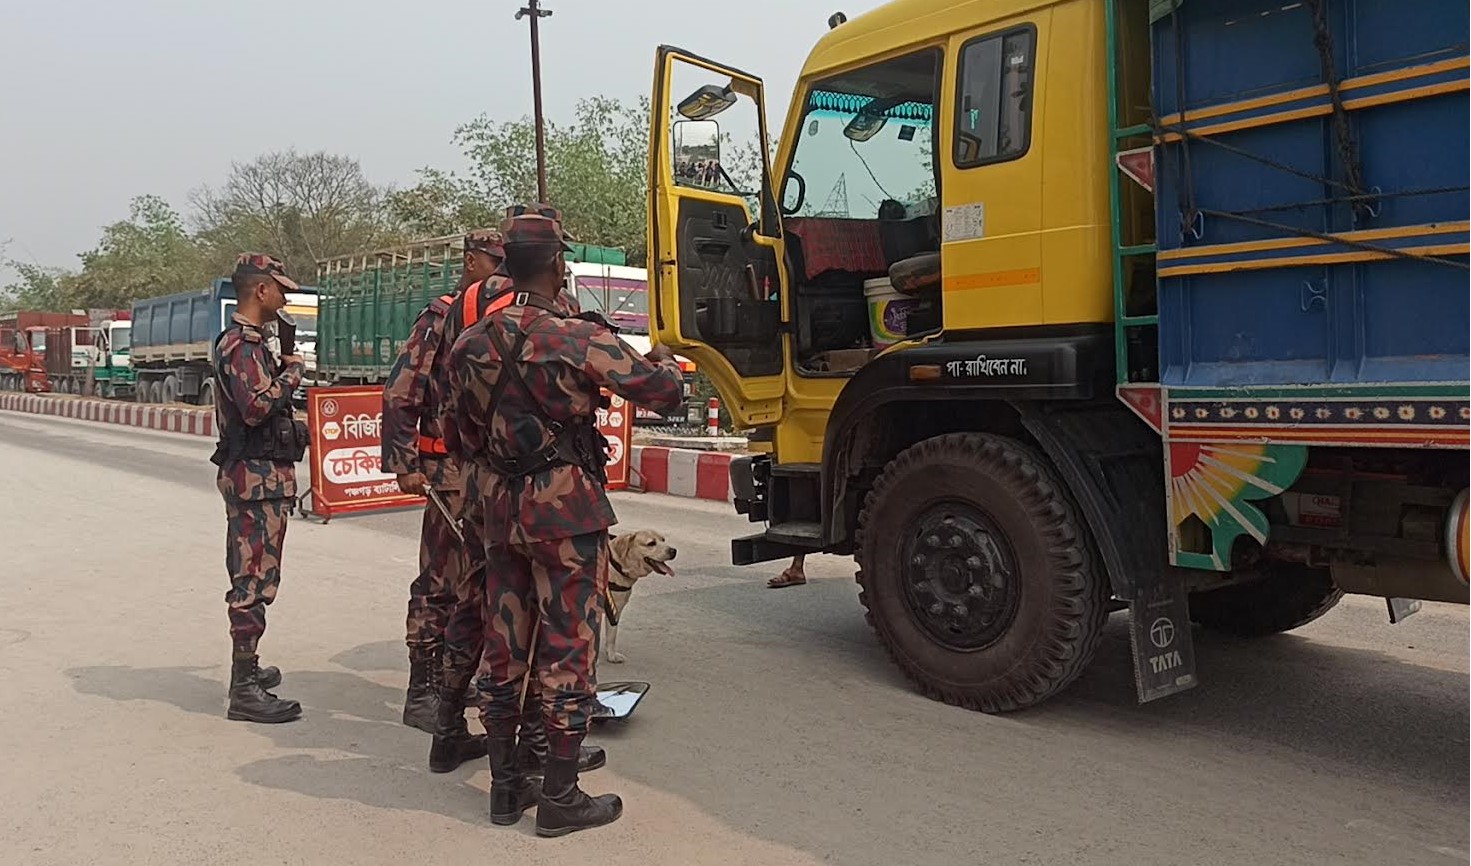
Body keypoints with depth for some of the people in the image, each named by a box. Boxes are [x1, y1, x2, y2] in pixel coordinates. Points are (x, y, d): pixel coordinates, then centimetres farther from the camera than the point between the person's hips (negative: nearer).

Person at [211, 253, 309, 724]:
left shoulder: (250, 341, 18)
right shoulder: (241, 344, -14)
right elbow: (256, 406, -26)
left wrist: (284, 365, 11)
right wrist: (293, 370, -14)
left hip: (260, 475, 11)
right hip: (257, 475, -11)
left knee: (252, 576, 18)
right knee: (254, 579, -9)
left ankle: (247, 669, 30)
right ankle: (244, 692, -5)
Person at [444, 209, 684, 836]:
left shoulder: (468, 346, 5)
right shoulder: (579, 338, -14)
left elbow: (461, 438, 11)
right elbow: (664, 393, -9)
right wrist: (661, 358, 12)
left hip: (500, 509, 6)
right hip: (567, 510, -6)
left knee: (504, 647, 13)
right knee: (568, 650, 2)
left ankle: (505, 786, 25)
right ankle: (560, 798, 11)